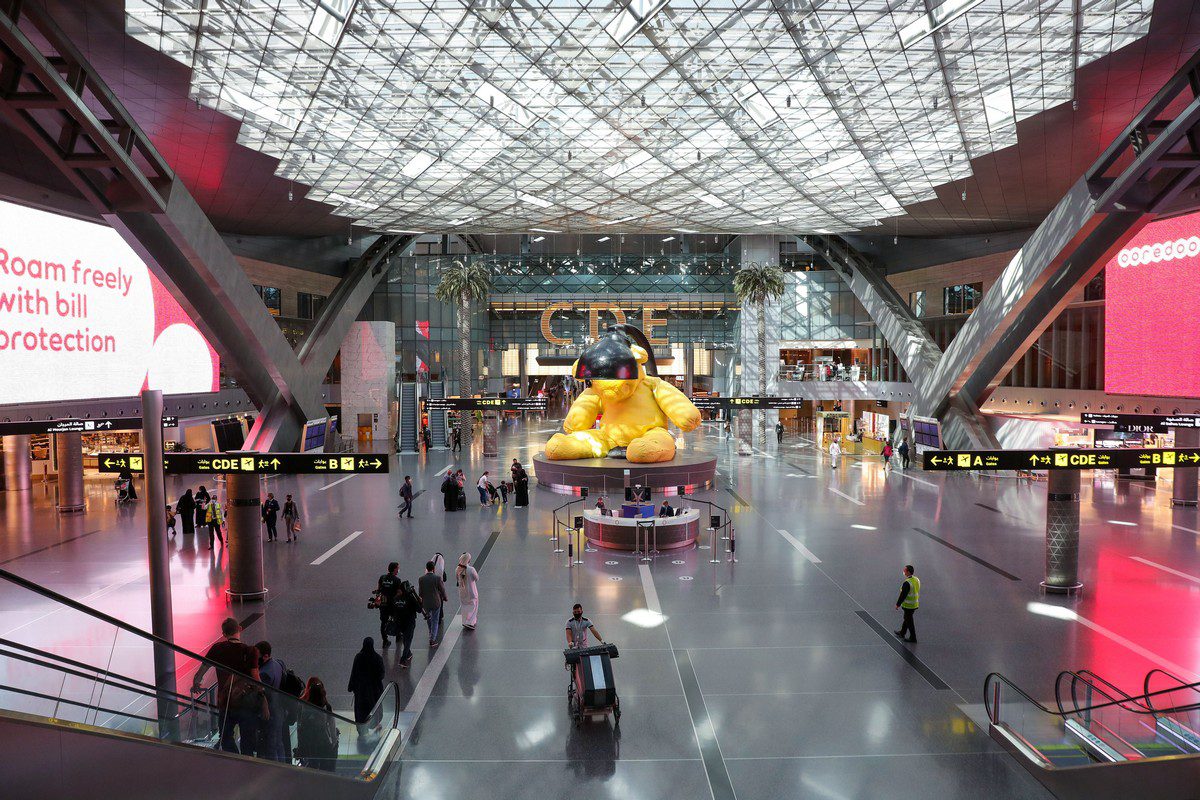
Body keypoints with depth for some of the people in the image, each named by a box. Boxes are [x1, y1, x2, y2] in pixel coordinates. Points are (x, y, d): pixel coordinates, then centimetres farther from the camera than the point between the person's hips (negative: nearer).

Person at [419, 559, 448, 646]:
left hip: (425, 603, 3)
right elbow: (442, 590, -8)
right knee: (435, 621, 8)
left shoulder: (421, 579, -11)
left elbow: (420, 592, -2)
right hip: (436, 602, -3)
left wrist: (421, 603, 13)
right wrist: (445, 598, 12)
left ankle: (431, 634, 44)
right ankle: (432, 640, 6)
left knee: (429, 619, 26)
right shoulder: (438, 578, -18)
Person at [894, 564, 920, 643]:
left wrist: (898, 604, -12)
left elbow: (903, 595, -24)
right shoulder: (917, 579, 0)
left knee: (909, 621, 6)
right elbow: (917, 592, 10)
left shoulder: (907, 583, -28)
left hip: (908, 605, -9)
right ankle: (902, 633, 39)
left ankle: (913, 638, 15)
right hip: (915, 604, 9)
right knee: (907, 618, 24)